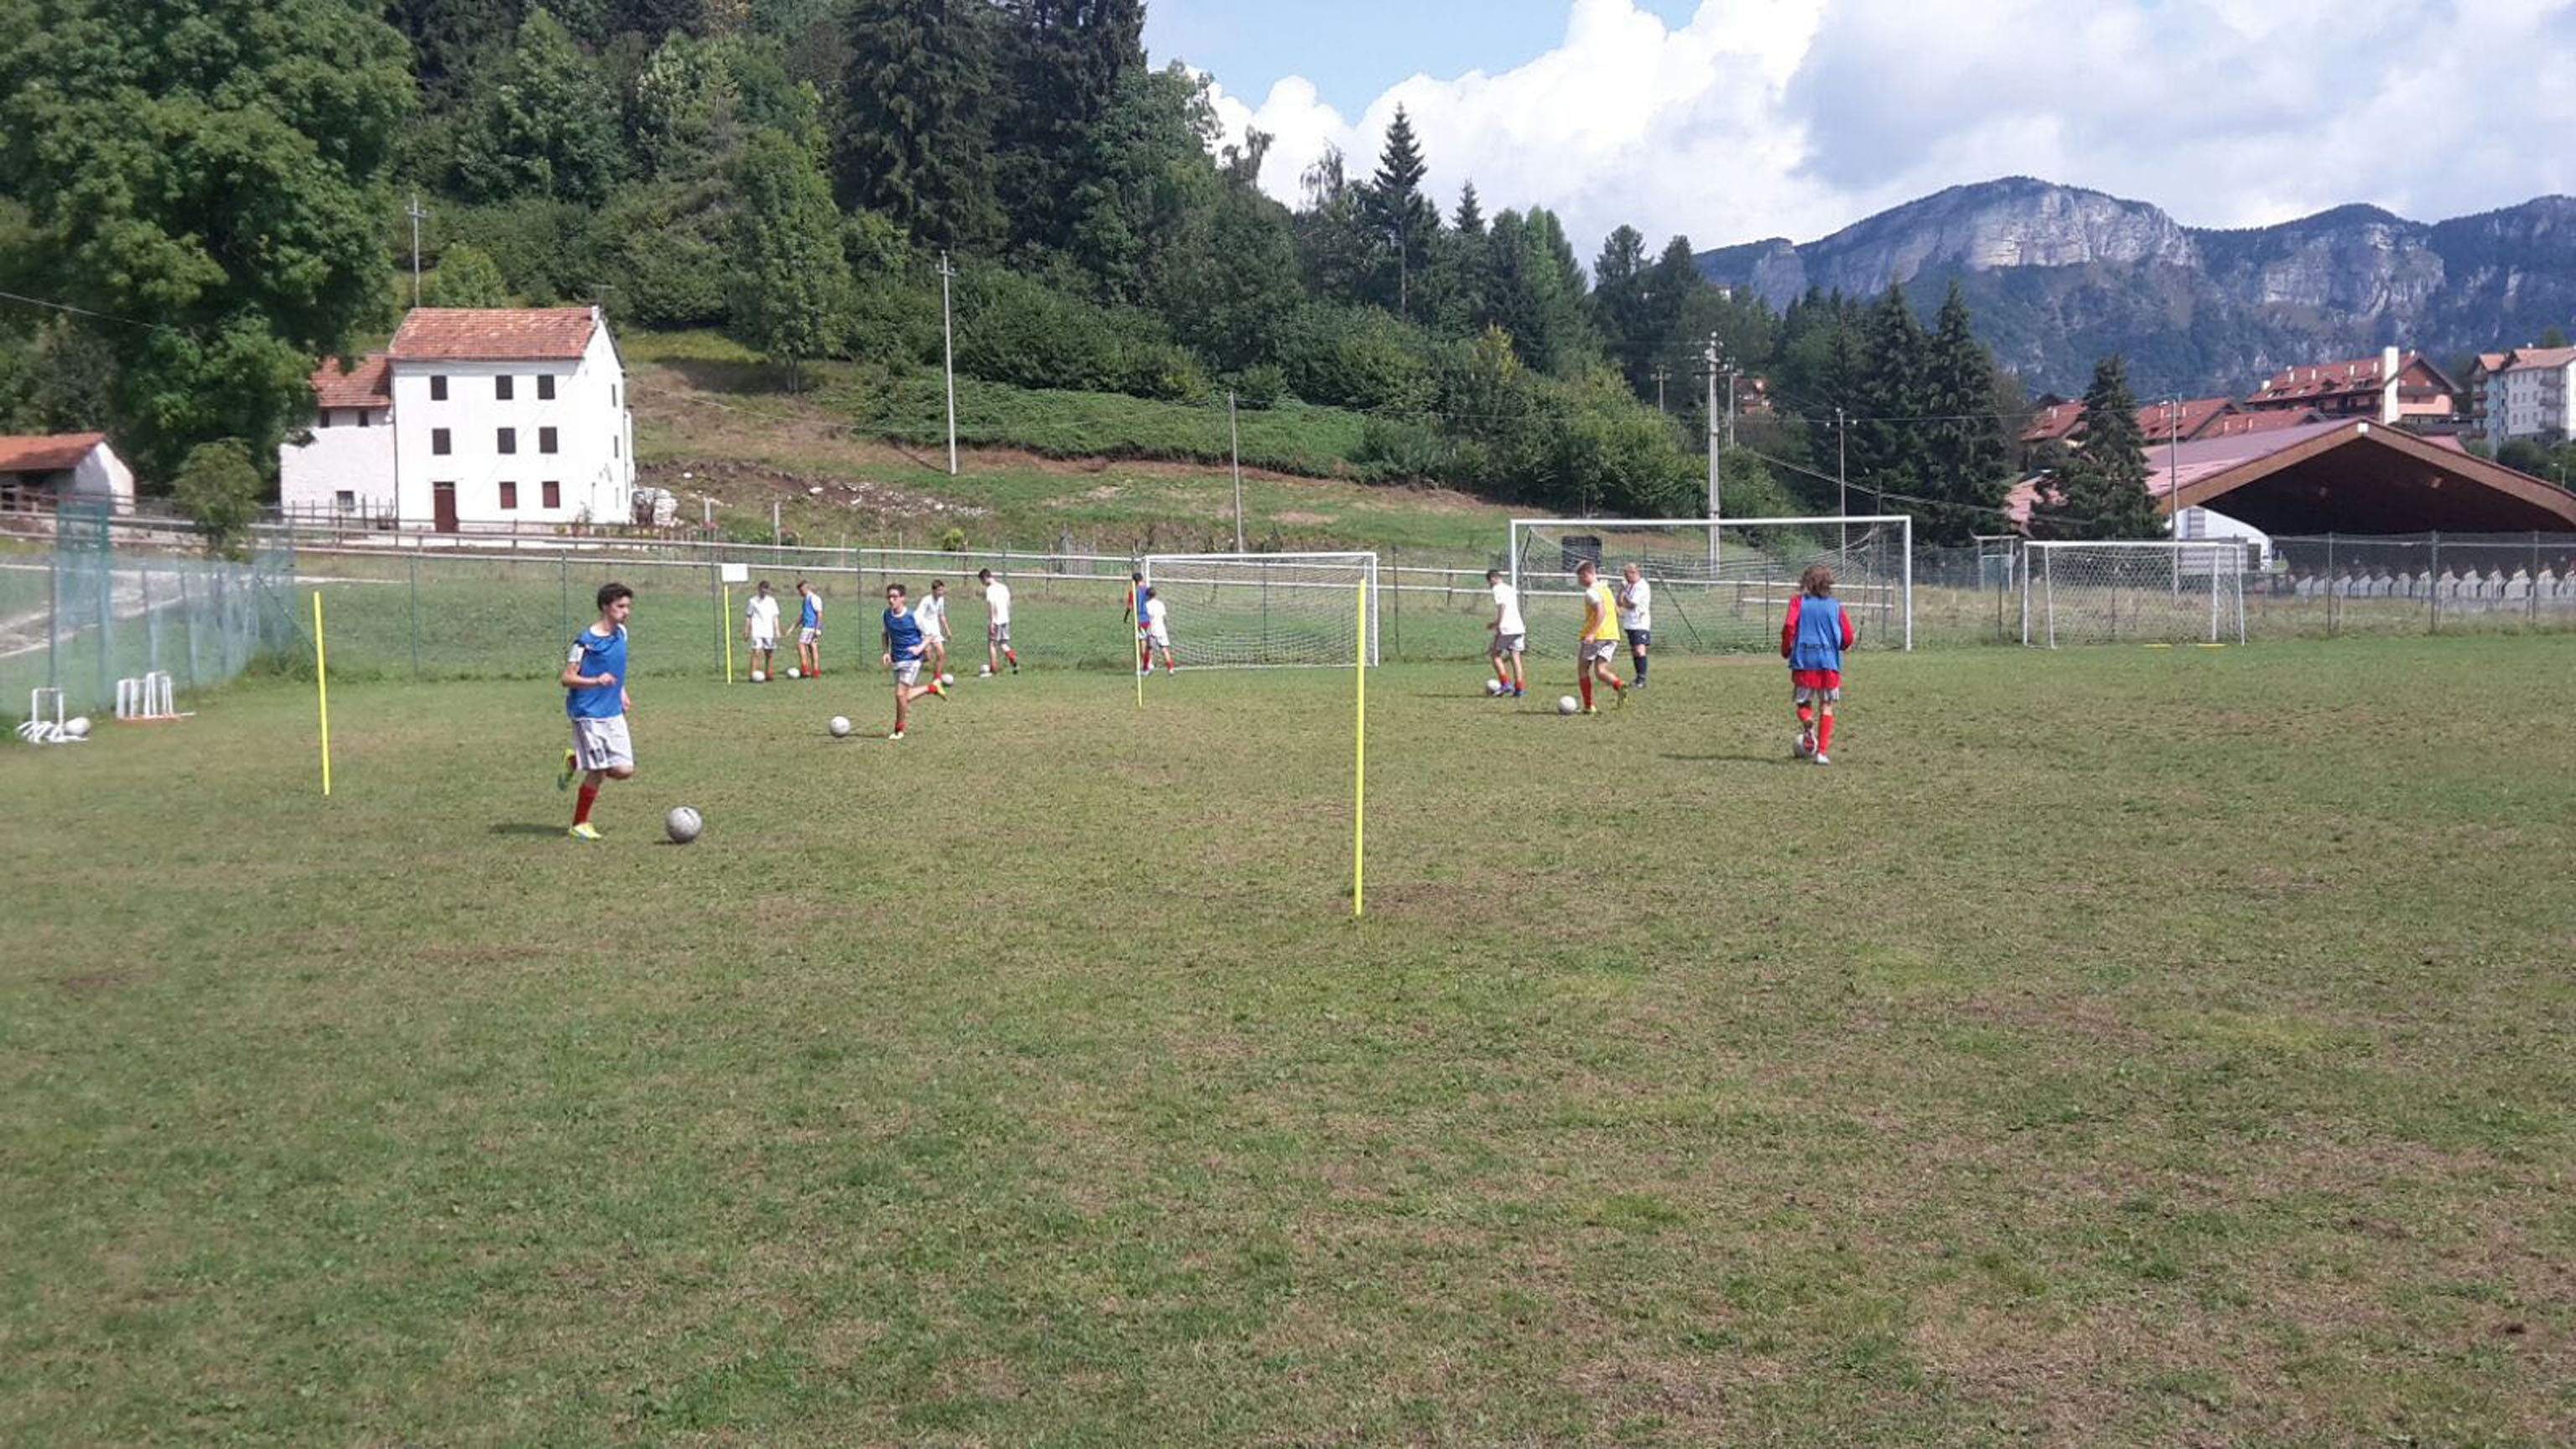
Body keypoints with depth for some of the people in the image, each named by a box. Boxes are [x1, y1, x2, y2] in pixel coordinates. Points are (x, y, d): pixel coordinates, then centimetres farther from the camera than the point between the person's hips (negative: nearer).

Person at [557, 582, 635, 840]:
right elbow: (566, 678, -15)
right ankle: (580, 824, 13)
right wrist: (595, 681, -29)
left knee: (625, 770, 0)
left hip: (614, 713, 7)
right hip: (589, 714, -7)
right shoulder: (586, 641, -15)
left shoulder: (621, 633, 7)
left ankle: (574, 761, 25)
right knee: (598, 771, -5)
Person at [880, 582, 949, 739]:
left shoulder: (912, 616, -13)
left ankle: (899, 730, 4)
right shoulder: (887, 615, 1)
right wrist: (886, 652, 4)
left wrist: (920, 648, -22)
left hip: (912, 660, -6)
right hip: (896, 660, 6)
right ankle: (933, 687, 35)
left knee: (900, 694, -14)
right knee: (905, 697, 9)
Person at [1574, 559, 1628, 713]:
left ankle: (1588, 706, 5)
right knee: (1600, 671, 2)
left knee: (1582, 669, 7)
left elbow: (1600, 611, -24)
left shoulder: (1591, 592, -10)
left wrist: (1591, 633, -29)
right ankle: (1619, 686, -27)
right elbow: (1617, 611, 25)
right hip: (1613, 635, 8)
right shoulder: (1605, 589, 18)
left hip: (1595, 636, -8)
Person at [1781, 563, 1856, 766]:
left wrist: (1786, 650, 3)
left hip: (1803, 660, -1)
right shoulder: (1835, 605, 6)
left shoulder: (1798, 602, 2)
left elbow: (1789, 626, -12)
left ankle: (1808, 723, -24)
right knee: (1826, 706, 8)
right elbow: (1847, 637, 3)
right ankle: (1821, 751, 1)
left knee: (1803, 702, 11)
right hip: (1829, 661, 1)